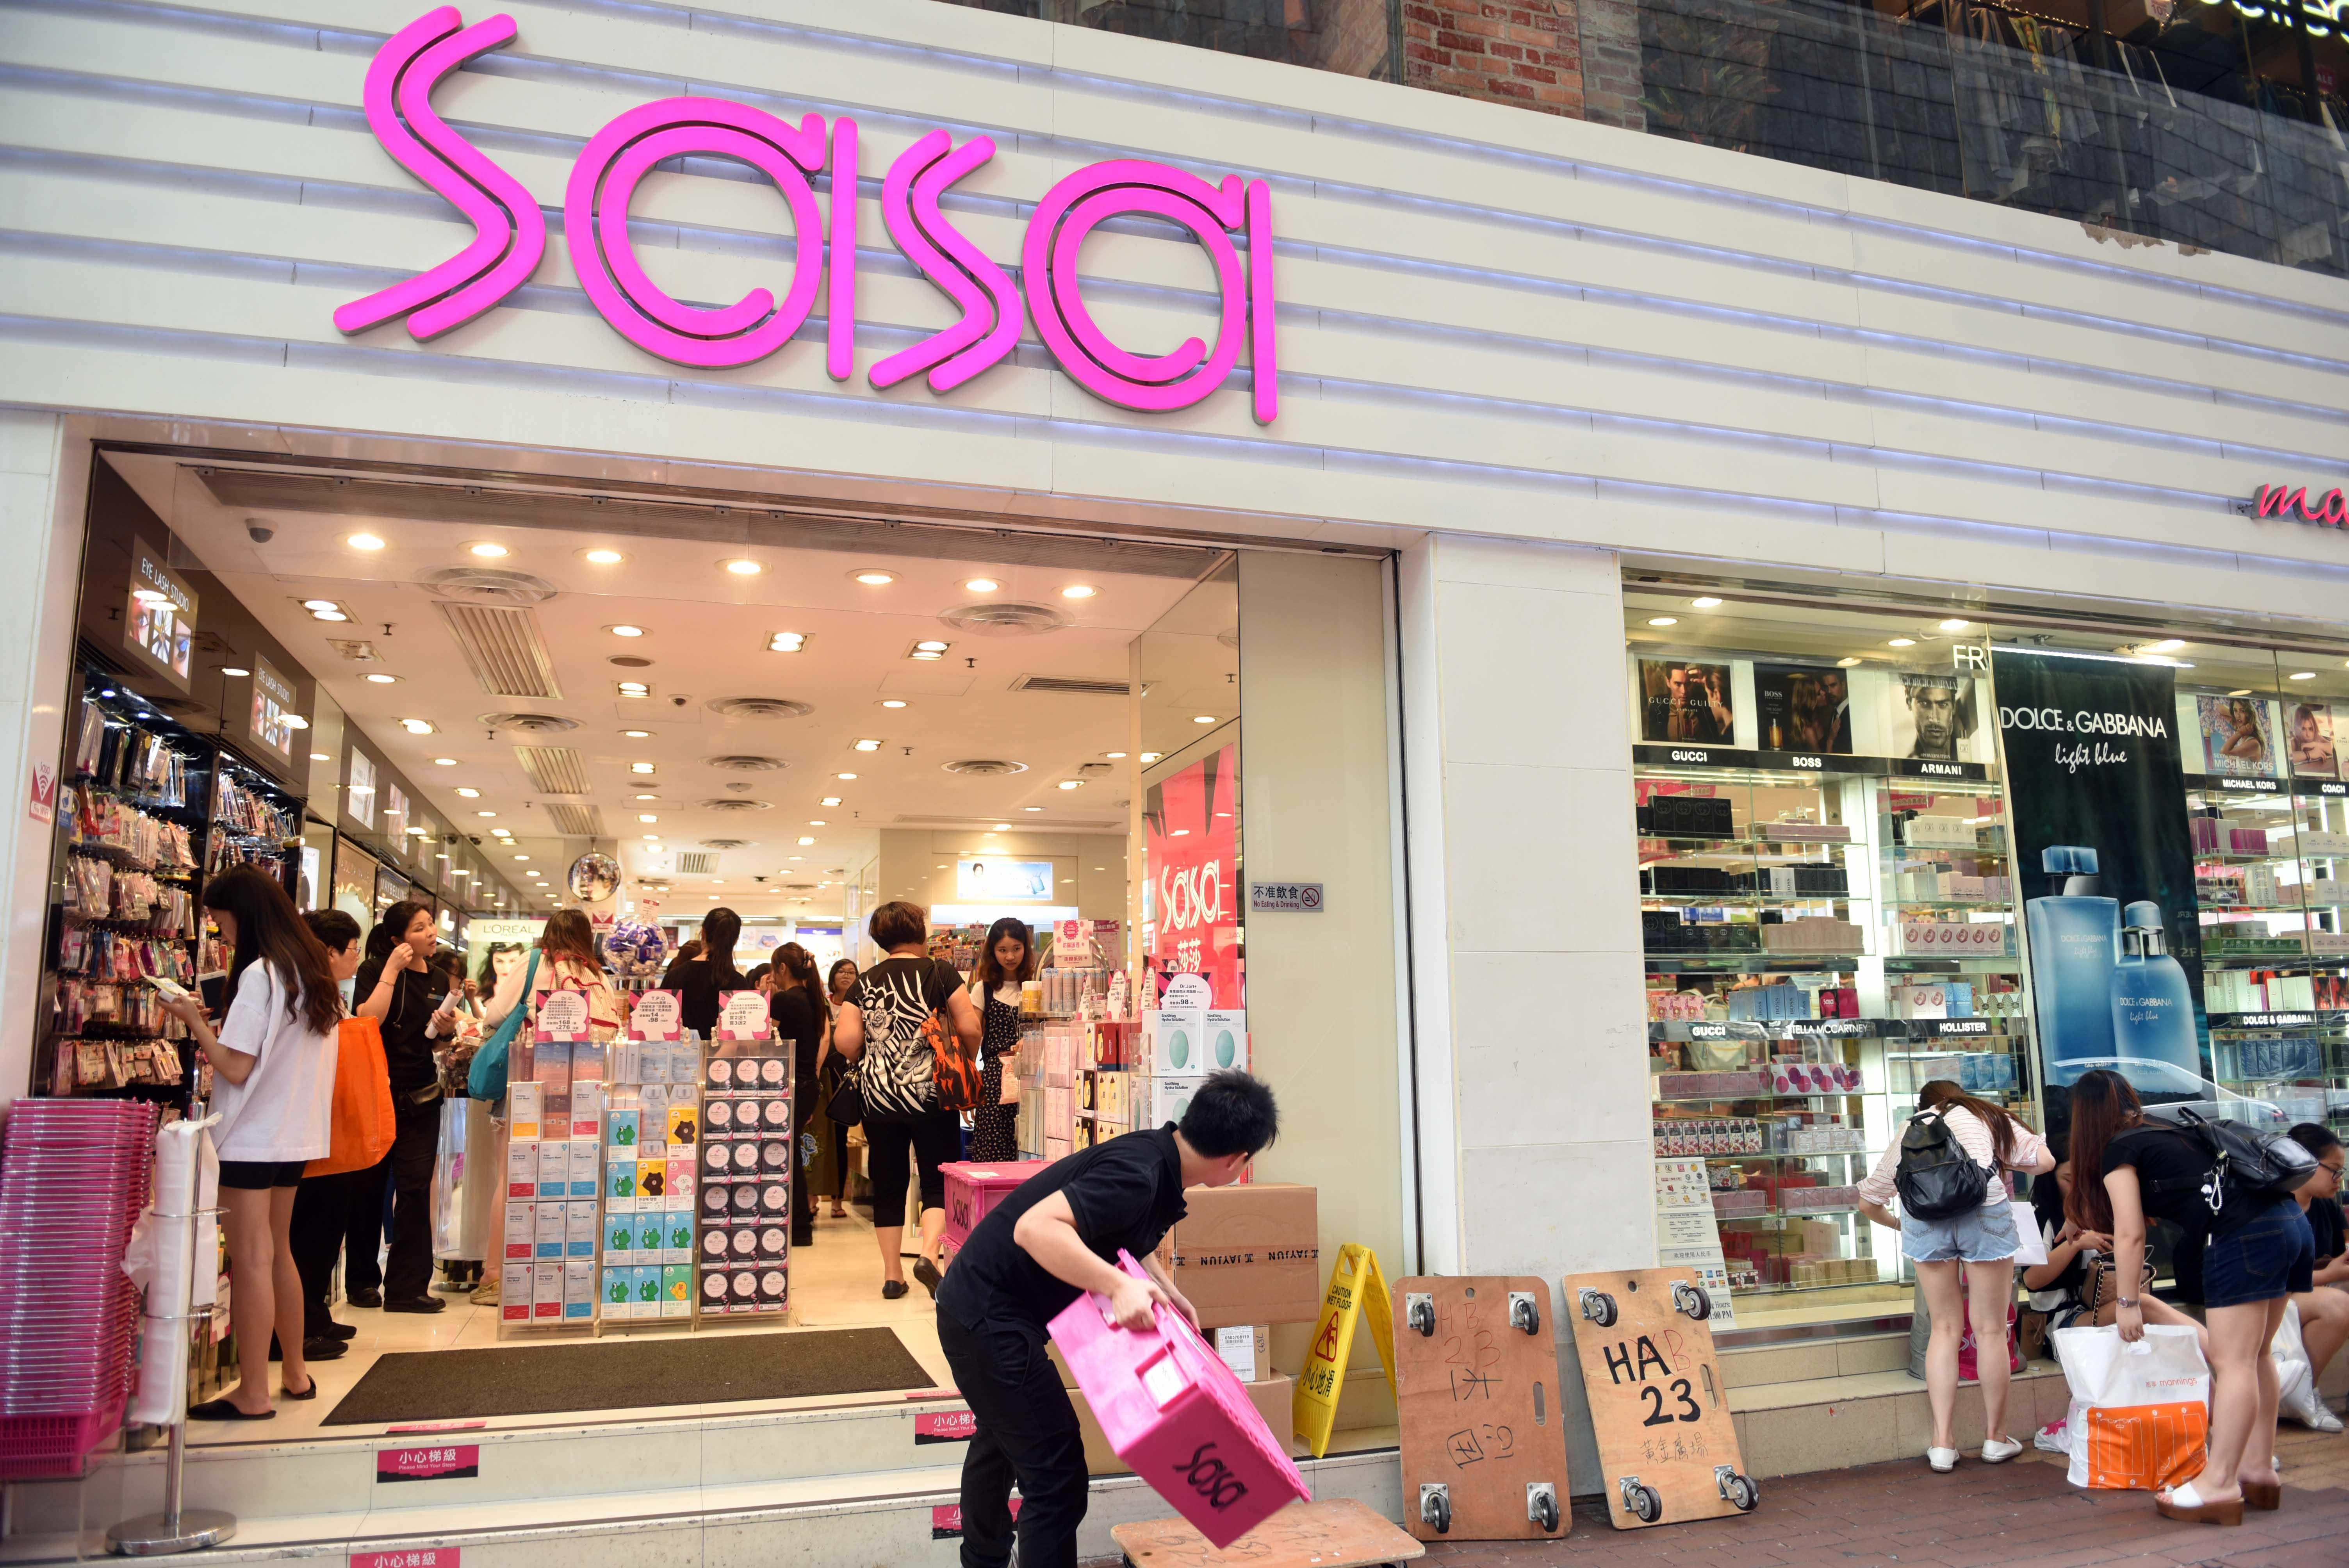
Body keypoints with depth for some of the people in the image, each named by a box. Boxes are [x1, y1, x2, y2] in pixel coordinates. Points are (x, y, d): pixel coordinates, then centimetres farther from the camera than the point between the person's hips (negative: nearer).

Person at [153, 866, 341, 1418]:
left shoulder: (259, 975, -16)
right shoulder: (311, 972, 10)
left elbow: (236, 1067, -19)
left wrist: (195, 1022, -7)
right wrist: (214, 1027, 11)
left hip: (251, 1140, -9)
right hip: (295, 1136, 9)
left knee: (251, 1260, -2)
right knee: (278, 1253, 17)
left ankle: (253, 1394, 5)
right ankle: (295, 1373, 26)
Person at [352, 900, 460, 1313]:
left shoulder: (438, 978, 9)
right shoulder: (374, 970, -6)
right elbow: (369, 1021, -23)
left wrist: (447, 1028, -4)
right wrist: (391, 971, -20)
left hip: (420, 1097, 4)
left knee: (416, 1187, 1)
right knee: (369, 1186, 6)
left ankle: (408, 1286, 5)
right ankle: (361, 1281, 21)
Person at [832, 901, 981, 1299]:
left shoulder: (864, 983, 3)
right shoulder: (941, 973, -3)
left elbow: (845, 1042, -5)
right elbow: (969, 1029, -9)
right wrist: (963, 1060, 10)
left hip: (879, 1098, 3)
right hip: (931, 1095, -3)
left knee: (887, 1184, 11)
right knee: (939, 1180, 5)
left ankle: (892, 1274, 15)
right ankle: (929, 1253, -16)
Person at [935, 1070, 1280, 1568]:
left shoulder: (1157, 1158, 1)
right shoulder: (1137, 1174, -27)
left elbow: (1135, 1244, 21)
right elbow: (1035, 1227, -38)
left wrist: (1169, 1294, 9)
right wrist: (1118, 1286, -43)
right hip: (990, 1318, -11)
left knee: (1001, 1442, 32)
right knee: (1058, 1477, -10)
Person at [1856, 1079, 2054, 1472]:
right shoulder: (1988, 1117, 30)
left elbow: (1869, 1203, 32)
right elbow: (2045, 1161, 18)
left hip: (1923, 1214, 1)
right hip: (1983, 1206, -1)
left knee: (1945, 1329, 14)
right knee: (1991, 1329, 12)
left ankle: (1943, 1444, 14)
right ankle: (1995, 1439, 24)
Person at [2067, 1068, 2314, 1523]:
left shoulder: (2118, 1150, 2)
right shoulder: (2168, 1132, 25)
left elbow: (2130, 1234, -3)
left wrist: (2129, 1302, 5)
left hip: (2244, 1237, -8)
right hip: (2291, 1223, 9)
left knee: (2233, 1362, -7)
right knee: (2255, 1356, 15)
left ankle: (2219, 1485, -7)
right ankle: (2259, 1470, 19)